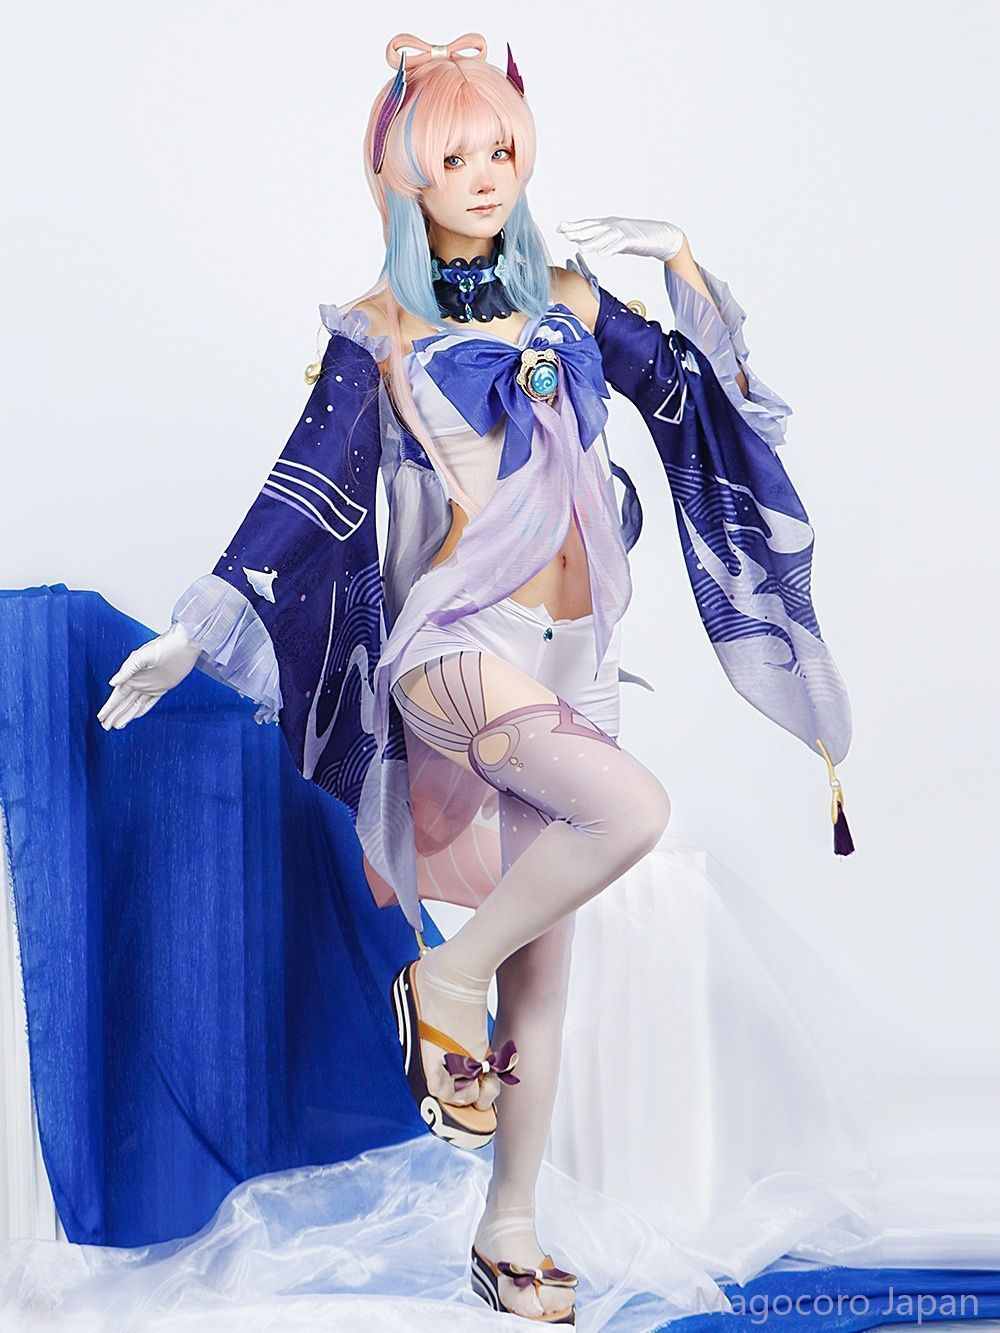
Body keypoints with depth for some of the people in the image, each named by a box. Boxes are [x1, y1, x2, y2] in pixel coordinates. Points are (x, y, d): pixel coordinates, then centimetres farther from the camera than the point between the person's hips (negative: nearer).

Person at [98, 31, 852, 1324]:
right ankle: (445, 980, -8)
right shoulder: (376, 334, 0)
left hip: (566, 659, 4)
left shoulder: (571, 301, 11)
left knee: (543, 971, 6)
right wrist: (196, 629, -10)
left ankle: (508, 1228, 20)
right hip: (454, 642, -4)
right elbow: (303, 493, -3)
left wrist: (679, 260, 3)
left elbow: (705, 399, 14)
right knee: (633, 809, -31)